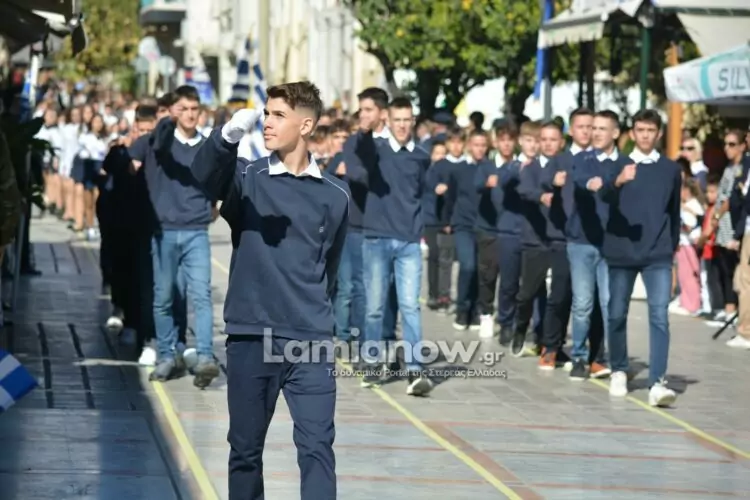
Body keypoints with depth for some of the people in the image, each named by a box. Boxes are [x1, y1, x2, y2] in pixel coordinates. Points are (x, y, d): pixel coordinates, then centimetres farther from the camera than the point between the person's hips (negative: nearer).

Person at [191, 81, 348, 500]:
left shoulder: (335, 195, 5)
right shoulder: (246, 178, 1)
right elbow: (205, 176, -22)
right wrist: (227, 137, -42)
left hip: (310, 340, 0)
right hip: (250, 335, 0)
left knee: (317, 447, -7)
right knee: (246, 448, 9)